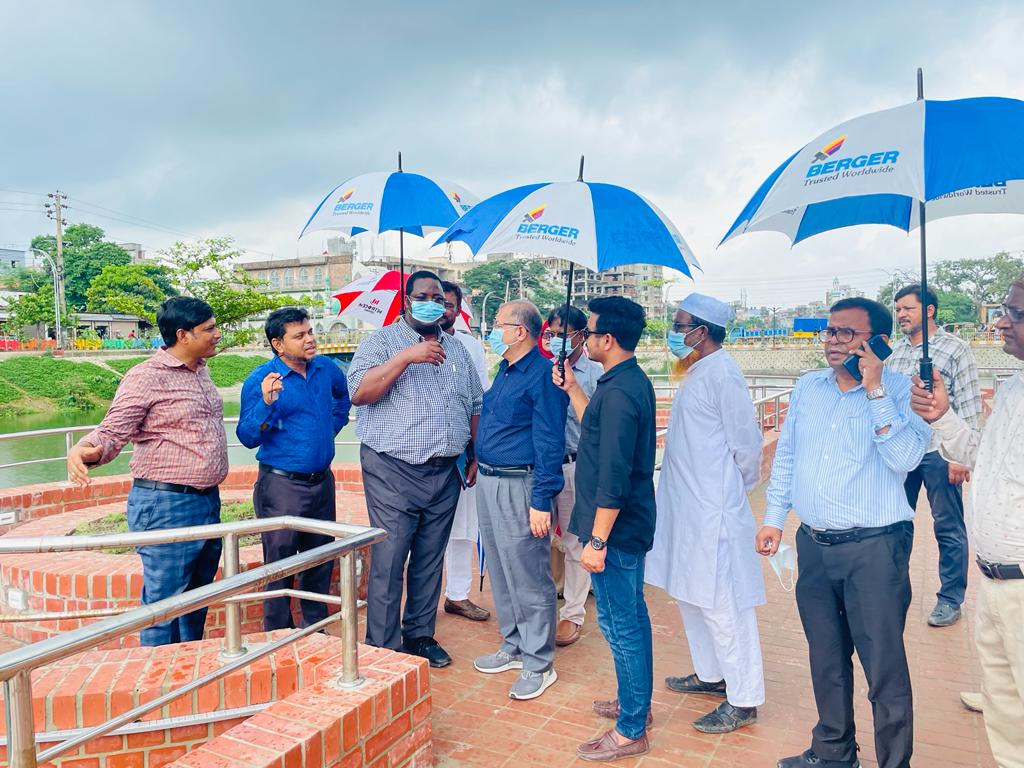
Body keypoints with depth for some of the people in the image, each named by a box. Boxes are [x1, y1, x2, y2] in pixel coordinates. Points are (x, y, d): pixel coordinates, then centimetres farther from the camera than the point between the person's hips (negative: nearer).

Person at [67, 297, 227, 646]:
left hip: (208, 502, 8)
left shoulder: (200, 371, 11)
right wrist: (84, 450, -37)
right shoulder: (146, 377, -13)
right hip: (166, 506, -8)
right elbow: (113, 431, -18)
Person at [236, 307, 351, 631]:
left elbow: (345, 393, 26)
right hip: (281, 485, -5)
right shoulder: (259, 380, -12)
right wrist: (266, 403, -30)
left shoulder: (326, 369, 3)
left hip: (322, 480, 6)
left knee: (321, 561, 16)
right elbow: (247, 437, -15)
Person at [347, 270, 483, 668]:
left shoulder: (457, 349, 15)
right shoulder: (383, 341, -1)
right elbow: (359, 392, -16)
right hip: (394, 471, -5)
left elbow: (474, 406, 20)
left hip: (444, 473, 5)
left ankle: (420, 634, 28)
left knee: (430, 561, 13)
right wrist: (406, 357, -22)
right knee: (388, 562, -2)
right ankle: (383, 648, 10)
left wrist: (475, 456, 13)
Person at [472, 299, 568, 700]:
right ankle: (513, 646, 34)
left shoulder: (542, 375, -15)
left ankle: (538, 664, 15)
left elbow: (549, 444, -18)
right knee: (501, 574, 18)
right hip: (488, 483, 10)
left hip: (519, 487, -9)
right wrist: (479, 470, 18)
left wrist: (542, 502, -21)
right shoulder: (504, 370, 13)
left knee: (529, 579, 1)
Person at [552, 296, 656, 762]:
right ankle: (636, 702, 37)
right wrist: (571, 388, 19)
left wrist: (596, 540, -22)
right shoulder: (631, 381, 9)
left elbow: (613, 476, -25)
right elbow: (597, 431, 21)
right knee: (631, 617, 21)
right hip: (631, 524, 11)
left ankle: (630, 731, 15)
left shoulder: (619, 391, -23)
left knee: (620, 624, 1)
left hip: (616, 528, -10)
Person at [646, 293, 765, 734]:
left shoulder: (722, 374, -16)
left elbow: (747, 442, -14)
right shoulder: (697, 372, 13)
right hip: (687, 505, 10)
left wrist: (739, 486, -1)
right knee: (691, 596, 19)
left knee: (721, 603, -1)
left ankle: (743, 701, 13)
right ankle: (711, 675, 36)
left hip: (713, 510, -10)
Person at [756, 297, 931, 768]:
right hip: (813, 544, 6)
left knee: (883, 665, 2)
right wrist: (773, 518, 11)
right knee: (826, 657, 19)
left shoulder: (899, 392, -8)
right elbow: (785, 456, 13)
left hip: (873, 548, -5)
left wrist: (874, 390, -22)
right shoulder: (808, 387, 7)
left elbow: (904, 458, -22)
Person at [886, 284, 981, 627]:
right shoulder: (893, 350, 9)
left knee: (949, 529, 6)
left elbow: (968, 407, -9)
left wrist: (961, 457, -14)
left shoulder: (956, 350, -6)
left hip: (938, 452, -5)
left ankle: (950, 599, 20)